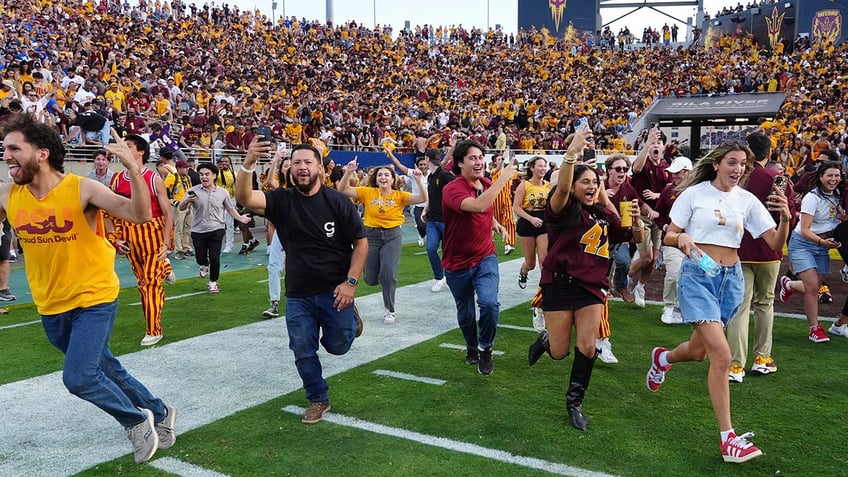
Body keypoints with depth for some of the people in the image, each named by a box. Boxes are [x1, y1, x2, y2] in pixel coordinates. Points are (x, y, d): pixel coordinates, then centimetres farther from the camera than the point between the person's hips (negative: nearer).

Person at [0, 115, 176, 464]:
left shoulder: (81, 189, -18)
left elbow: (140, 215, -26)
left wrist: (133, 170, -40)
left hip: (95, 300, -6)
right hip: (50, 308, 6)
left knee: (78, 377, -16)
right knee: (106, 369, 15)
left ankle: (137, 420, 9)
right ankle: (159, 414, 36)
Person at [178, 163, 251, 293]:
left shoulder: (223, 193, -1)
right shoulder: (193, 191, -6)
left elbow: (230, 209, 13)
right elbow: (181, 208, -9)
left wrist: (239, 218, -7)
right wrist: (187, 200, -33)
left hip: (216, 230, 0)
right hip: (198, 231, 0)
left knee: (214, 258, -7)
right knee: (200, 258, 9)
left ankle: (213, 282, 16)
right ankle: (205, 265, 47)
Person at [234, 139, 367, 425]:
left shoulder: (337, 201, -10)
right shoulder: (281, 200, -5)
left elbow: (361, 242, -7)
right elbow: (244, 198, -22)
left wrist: (351, 282, -14)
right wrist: (248, 164, -39)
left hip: (334, 291, -2)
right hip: (298, 294, 2)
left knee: (337, 346, 10)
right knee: (303, 352, 9)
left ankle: (351, 320, 43)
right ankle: (318, 400, 30)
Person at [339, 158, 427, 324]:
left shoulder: (400, 196, -2)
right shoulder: (367, 192, -1)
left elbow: (423, 198, -12)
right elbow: (343, 190, -5)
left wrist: (418, 180, -24)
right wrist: (348, 172, -18)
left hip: (392, 236, -1)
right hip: (371, 235, 1)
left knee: (388, 275, -12)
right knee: (371, 280, 6)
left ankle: (390, 310, 11)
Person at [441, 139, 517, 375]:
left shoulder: (488, 184, -1)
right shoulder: (452, 189, -22)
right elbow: (478, 205, -43)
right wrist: (503, 178, -37)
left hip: (485, 257, 3)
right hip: (458, 263, -3)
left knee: (489, 304, -20)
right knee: (466, 313, 14)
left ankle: (485, 349, 6)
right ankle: (471, 347, 43)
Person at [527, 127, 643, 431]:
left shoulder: (604, 215, 9)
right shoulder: (563, 209, -8)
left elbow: (635, 238, 11)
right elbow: (561, 188, -30)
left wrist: (636, 219, -11)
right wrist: (572, 153, -43)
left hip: (593, 287, 4)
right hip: (560, 284, -4)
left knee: (587, 348, -2)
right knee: (559, 353, 3)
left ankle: (574, 402, 18)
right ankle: (546, 339, 41)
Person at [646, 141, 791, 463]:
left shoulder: (747, 200, 4)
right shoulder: (694, 193, -5)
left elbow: (776, 244, -1)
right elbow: (668, 237, -1)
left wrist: (785, 217, -19)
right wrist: (681, 237, -24)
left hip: (731, 278, 5)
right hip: (698, 275, -5)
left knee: (698, 351, 16)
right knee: (722, 355, -17)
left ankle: (662, 358, 52)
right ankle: (728, 438, -8)